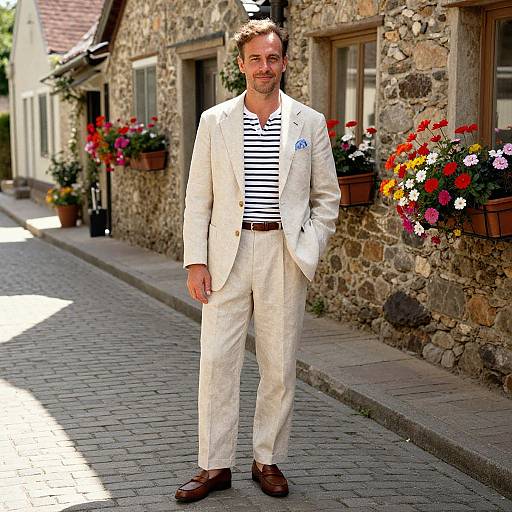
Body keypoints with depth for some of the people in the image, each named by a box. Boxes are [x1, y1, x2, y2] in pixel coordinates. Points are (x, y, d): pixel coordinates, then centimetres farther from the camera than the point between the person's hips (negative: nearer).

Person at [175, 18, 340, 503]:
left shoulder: (310, 123, 4)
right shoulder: (214, 121, 4)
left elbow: (327, 196, 9)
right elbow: (198, 198, 4)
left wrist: (308, 250, -3)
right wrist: (195, 261, -3)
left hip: (283, 256, 0)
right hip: (227, 252, 0)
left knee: (279, 364, 7)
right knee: (217, 359, 1)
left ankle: (268, 460, 22)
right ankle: (215, 466, 12)